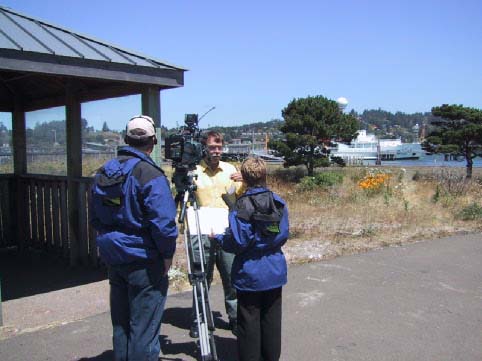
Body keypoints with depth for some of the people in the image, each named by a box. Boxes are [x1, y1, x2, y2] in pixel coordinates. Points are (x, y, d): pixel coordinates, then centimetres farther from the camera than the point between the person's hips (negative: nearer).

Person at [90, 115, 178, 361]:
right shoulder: (149, 174, -17)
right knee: (144, 329, 2)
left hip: (112, 258, 8)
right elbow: (163, 222, -22)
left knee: (120, 324, 19)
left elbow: (95, 218, 15)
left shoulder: (103, 172, 6)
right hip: (143, 261, -7)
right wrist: (167, 254, -9)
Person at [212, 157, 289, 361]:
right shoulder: (279, 202, -2)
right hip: (275, 271, 5)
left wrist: (217, 237, -1)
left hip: (250, 274, -5)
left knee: (249, 321, 8)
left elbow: (236, 243, -19)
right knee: (271, 319, 16)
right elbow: (284, 236, 6)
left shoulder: (241, 207, -19)